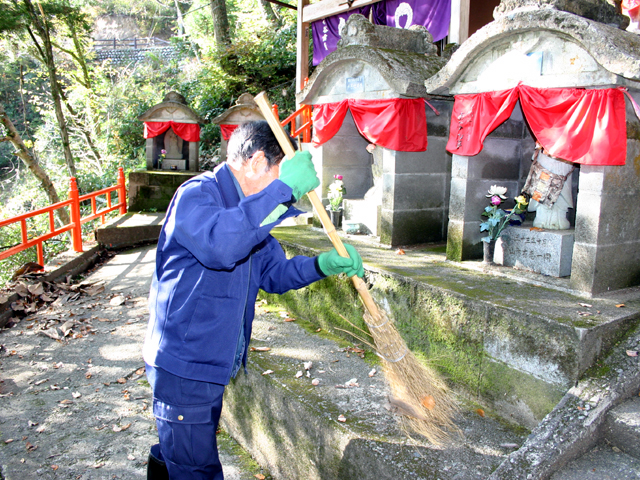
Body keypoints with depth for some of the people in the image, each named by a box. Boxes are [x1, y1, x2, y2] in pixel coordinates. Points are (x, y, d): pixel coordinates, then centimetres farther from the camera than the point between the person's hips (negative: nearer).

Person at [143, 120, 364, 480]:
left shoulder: (247, 208, 12)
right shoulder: (197, 194, -18)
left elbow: (273, 271, 13)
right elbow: (219, 243, -40)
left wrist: (323, 265, -5)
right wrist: (283, 189, -38)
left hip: (211, 362, 9)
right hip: (184, 364, -9)